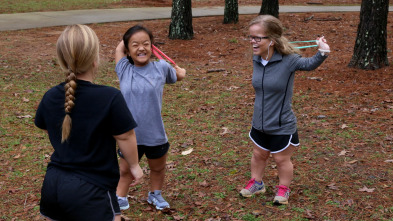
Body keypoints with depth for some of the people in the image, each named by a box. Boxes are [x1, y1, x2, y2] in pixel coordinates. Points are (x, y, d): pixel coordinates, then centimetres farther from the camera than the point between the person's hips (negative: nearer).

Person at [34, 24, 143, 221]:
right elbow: (125, 137, -9)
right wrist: (134, 166, 8)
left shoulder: (50, 97, -2)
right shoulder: (110, 98, -19)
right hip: (90, 191, -6)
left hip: (53, 184, 6)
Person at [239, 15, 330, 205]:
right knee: (258, 155, 25)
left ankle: (283, 188, 39)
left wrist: (322, 52, -51)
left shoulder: (288, 60, -23)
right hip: (259, 123, 5)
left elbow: (309, 64, -34)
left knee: (281, 159, 16)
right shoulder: (256, 59, -6)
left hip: (282, 126, -5)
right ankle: (256, 183, 48)